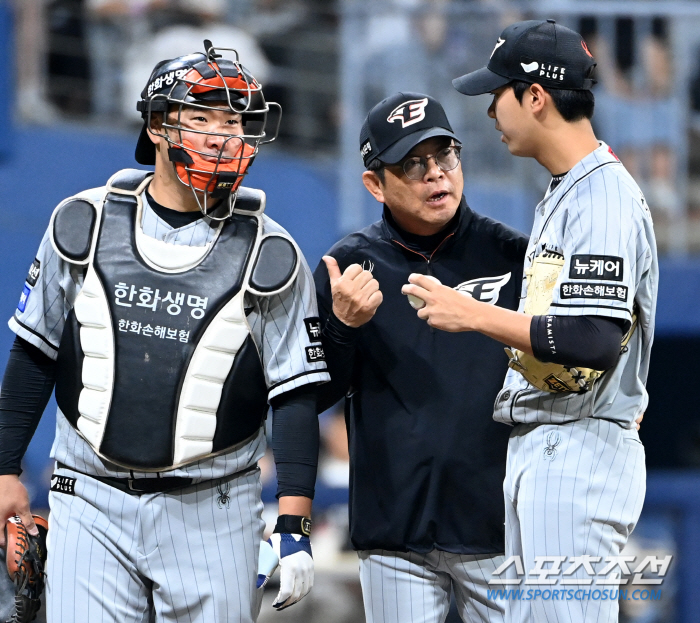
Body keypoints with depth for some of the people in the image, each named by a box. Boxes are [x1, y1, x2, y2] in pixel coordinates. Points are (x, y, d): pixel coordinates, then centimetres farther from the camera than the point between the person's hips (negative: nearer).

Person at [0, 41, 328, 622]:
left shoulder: (269, 255, -1)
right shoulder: (84, 223, 3)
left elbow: (294, 396, 0)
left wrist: (295, 524, -7)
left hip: (210, 512, -1)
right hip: (91, 505, 1)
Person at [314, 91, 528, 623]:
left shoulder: (513, 255, 1)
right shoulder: (349, 266, 5)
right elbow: (309, 395, 3)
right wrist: (343, 324, -14)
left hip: (500, 529, -1)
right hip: (397, 536, 1)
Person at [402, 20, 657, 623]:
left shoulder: (605, 196, -16)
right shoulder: (561, 194, 17)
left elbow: (595, 343, -26)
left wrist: (475, 315, -20)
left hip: (579, 454, -11)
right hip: (538, 452, 11)